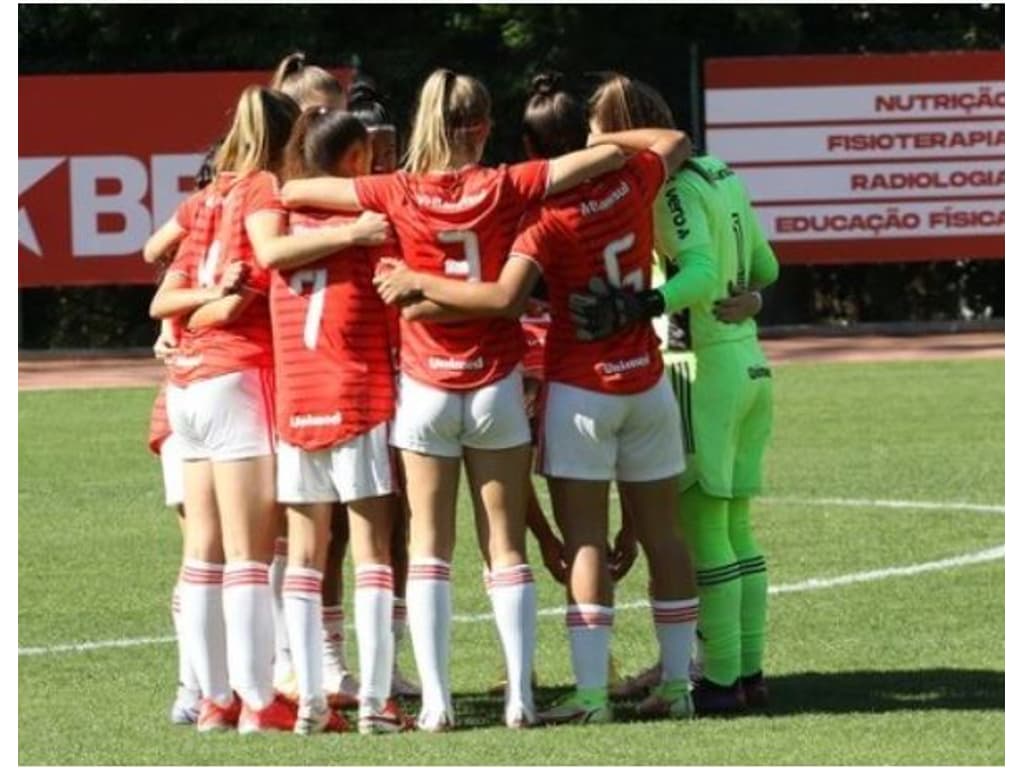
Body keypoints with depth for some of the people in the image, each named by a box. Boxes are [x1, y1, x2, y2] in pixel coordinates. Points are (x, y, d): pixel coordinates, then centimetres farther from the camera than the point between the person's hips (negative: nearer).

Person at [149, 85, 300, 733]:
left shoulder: (209, 200, 18)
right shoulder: (264, 189, -3)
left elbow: (163, 301, 11)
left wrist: (210, 301, 0)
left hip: (190, 382, 8)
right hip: (241, 376, -8)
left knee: (205, 550, 7)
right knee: (250, 551, -7)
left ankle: (216, 697, 9)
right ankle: (259, 703, -9)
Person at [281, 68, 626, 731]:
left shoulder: (400, 194, -6)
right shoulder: (505, 188, -6)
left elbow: (293, 191, -3)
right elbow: (611, 154, -7)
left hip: (425, 386, 0)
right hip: (496, 385, 0)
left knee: (429, 547, 4)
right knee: (507, 547, 5)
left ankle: (435, 700, -4)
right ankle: (520, 696, 2)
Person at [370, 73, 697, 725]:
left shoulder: (550, 217, -17)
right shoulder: (631, 182, -2)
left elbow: (504, 298, -28)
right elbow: (676, 143, 20)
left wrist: (420, 284, -20)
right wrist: (603, 140, 16)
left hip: (581, 386, -5)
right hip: (647, 381, 5)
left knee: (584, 539, -5)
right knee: (660, 532, 9)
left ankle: (591, 691, -11)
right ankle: (677, 682, 12)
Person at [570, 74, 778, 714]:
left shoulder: (674, 190, -14)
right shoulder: (722, 177, 11)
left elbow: (700, 274, -28)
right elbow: (766, 269, 19)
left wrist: (635, 308, -39)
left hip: (703, 372, -9)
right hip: (750, 366, 9)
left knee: (702, 526, -5)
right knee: (736, 526, 13)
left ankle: (721, 679, -4)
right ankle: (750, 671, 14)